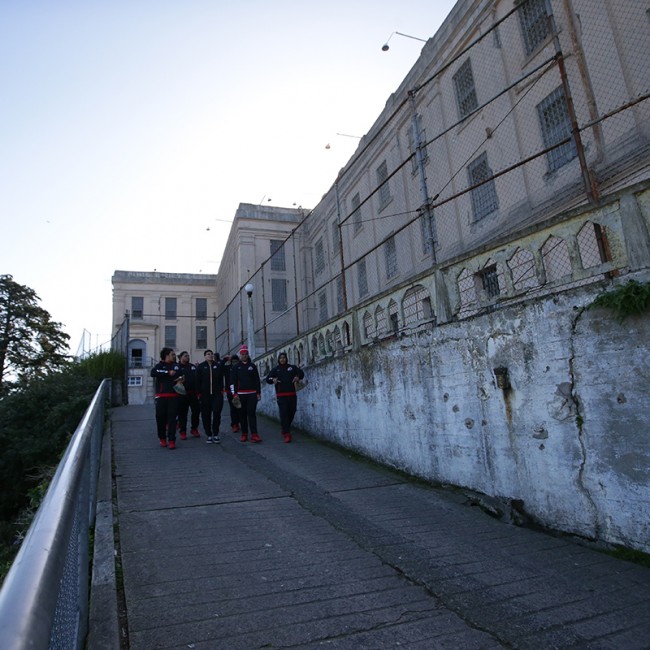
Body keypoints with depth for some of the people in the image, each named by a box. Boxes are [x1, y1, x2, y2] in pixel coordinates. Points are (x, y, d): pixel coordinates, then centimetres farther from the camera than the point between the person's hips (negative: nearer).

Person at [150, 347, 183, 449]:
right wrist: (168, 372, -19)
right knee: (161, 417, 3)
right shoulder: (159, 365, 4)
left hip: (174, 396, 2)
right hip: (161, 396, -2)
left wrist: (182, 379, 0)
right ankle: (162, 438, 20)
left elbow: (182, 376, 23)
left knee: (172, 418, -2)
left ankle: (171, 441, -1)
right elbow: (153, 373, -16)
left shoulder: (177, 366, 15)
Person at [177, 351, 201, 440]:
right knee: (182, 413, 2)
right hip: (182, 394, -4)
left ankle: (194, 429, 22)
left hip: (193, 393, 4)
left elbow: (198, 378, 16)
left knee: (196, 411, 6)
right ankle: (183, 431, 11)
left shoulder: (193, 367, 15)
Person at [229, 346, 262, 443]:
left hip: (252, 394, 0)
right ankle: (244, 434, 15)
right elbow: (232, 381, 1)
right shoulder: (235, 367, 7)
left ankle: (254, 435, -10)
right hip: (240, 394, 0)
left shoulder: (252, 366, 11)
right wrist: (234, 394, -8)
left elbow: (257, 380, 10)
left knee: (252, 413, -6)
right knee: (242, 414, 5)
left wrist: (258, 393, 5)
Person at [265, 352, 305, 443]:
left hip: (292, 394, 3)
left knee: (292, 412, 10)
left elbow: (301, 373, 10)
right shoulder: (276, 369, 7)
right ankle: (287, 435, -9)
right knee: (284, 414, -11)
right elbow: (267, 379, 2)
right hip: (281, 395, -3)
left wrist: (298, 377, -13)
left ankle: (284, 428, 35)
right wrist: (272, 380, -20)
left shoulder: (292, 367, 10)